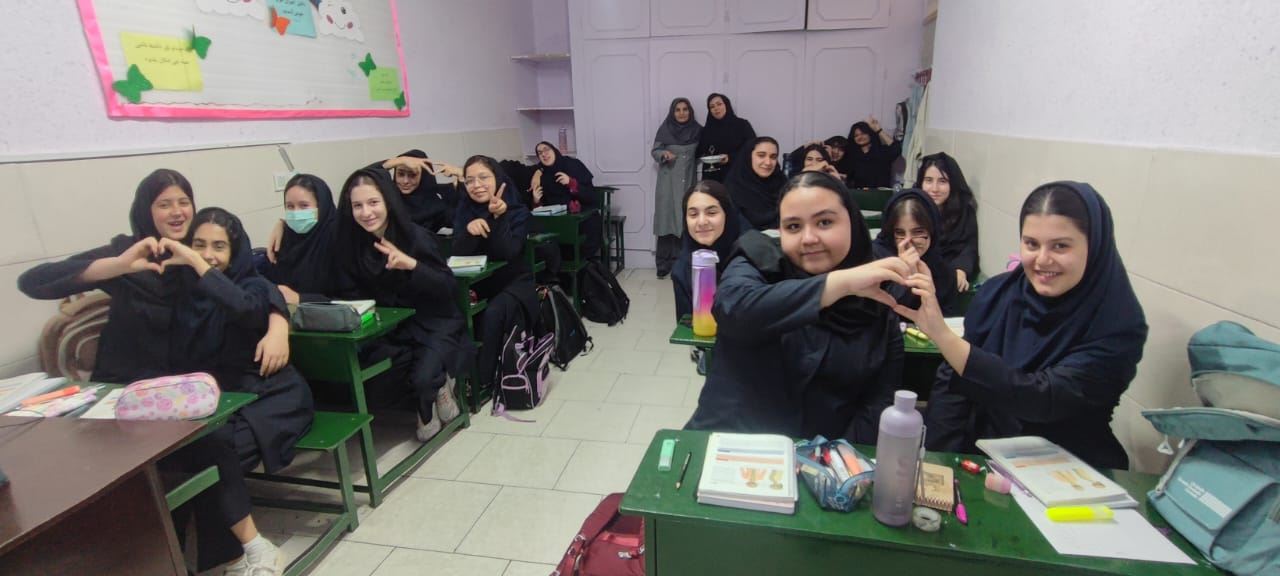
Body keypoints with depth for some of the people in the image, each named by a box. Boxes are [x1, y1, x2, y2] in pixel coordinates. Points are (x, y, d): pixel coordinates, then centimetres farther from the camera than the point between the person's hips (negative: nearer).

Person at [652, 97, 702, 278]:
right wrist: (664, 154, -17)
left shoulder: (698, 130, 5)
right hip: (668, 181, -1)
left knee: (686, 220, 0)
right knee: (667, 219, -3)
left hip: (688, 181, 2)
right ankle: (664, 264, 1)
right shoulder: (665, 129, 0)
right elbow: (654, 151, 2)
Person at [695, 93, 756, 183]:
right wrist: (703, 157, -3)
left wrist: (730, 158, -16)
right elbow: (699, 153, 19)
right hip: (712, 179, 3)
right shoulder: (707, 130, 15)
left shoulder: (742, 125, 3)